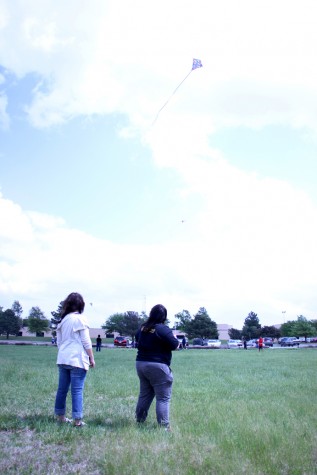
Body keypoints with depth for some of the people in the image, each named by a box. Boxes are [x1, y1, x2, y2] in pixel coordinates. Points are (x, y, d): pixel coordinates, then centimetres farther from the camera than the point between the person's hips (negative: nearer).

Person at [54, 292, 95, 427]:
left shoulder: (62, 320, 12)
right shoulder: (79, 319, -8)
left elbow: (58, 341, 15)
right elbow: (86, 342, -9)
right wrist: (92, 358, -2)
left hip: (63, 359, 7)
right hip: (77, 360, -7)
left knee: (62, 389, 14)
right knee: (77, 390, -3)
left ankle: (60, 416, 24)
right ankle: (77, 420, -1)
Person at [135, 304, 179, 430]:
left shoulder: (142, 328, 7)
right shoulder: (163, 329, -16)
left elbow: (137, 339, 25)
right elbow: (175, 345, -14)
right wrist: (175, 339, 6)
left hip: (140, 364, 8)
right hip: (157, 367, -7)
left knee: (144, 395, 19)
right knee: (163, 398, 0)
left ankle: (139, 420, 26)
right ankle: (164, 425, 1)